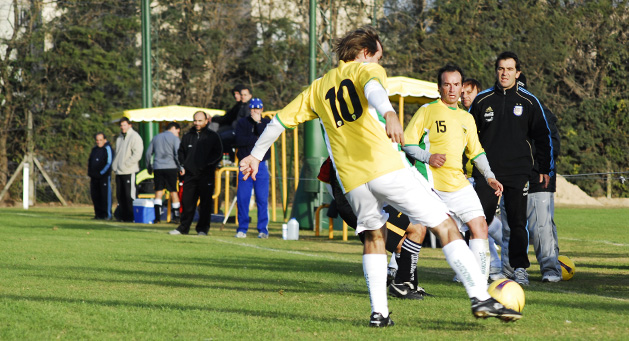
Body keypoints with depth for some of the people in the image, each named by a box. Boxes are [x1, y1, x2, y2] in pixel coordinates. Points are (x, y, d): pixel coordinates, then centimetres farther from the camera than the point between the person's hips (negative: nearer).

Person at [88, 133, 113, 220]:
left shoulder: (107, 148, -5)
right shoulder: (94, 149, 17)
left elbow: (109, 163, -11)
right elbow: (90, 161, 23)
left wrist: (101, 172, -13)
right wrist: (90, 172, 10)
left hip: (104, 176, -7)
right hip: (94, 177, 7)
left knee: (105, 195, -7)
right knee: (95, 195, 7)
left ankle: (107, 214, -5)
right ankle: (98, 214, 14)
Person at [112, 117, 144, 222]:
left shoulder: (135, 137, -5)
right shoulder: (120, 138, 19)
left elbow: (137, 154, -13)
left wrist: (125, 164, -14)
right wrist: (115, 165, 10)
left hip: (129, 171, -8)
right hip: (119, 171, 8)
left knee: (129, 195, -8)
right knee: (120, 195, 7)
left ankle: (130, 217, -5)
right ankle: (122, 215, 12)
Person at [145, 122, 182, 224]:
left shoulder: (156, 138, 16)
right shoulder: (174, 138, 1)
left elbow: (148, 153, 16)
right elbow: (177, 154, -9)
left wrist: (149, 168, 24)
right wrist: (181, 167, -1)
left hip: (157, 168, 4)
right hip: (171, 167, -4)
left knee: (158, 192, 3)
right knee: (173, 192, 2)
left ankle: (157, 217, -5)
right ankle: (176, 216, 2)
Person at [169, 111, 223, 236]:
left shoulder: (212, 136, 3)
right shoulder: (188, 136, 14)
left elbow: (218, 154, 1)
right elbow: (181, 152, 22)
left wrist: (208, 165, -10)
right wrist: (182, 166, 8)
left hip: (206, 175, -3)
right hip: (190, 174, 3)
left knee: (205, 203, -1)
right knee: (187, 202, 3)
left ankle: (202, 229, 4)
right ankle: (183, 228, 10)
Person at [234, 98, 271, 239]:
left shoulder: (267, 122, 9)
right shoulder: (242, 123, 8)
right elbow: (239, 141, -7)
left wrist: (258, 122, -11)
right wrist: (257, 139, -8)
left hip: (261, 165, 0)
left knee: (262, 199, -3)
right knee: (242, 198, -2)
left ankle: (263, 229, 3)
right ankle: (242, 229, 5)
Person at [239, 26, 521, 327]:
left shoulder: (317, 89, 24)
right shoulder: (366, 69, 8)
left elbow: (279, 120, 26)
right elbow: (372, 88, -17)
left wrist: (255, 155, 38)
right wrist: (388, 113, -38)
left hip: (353, 182, 5)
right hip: (388, 168, -5)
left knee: (373, 237, 26)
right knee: (445, 226, 0)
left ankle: (379, 312, 13)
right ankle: (480, 297, -10)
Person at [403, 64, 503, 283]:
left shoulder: (467, 119, 19)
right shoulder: (427, 111, 1)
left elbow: (476, 152, 27)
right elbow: (407, 143, -2)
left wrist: (489, 176, 14)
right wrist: (427, 157, -17)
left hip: (458, 183, 6)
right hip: (429, 181, -5)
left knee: (479, 226, -4)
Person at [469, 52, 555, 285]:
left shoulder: (528, 102, 4)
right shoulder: (482, 100, 6)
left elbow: (543, 136, 11)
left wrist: (546, 169, 9)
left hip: (518, 172, -1)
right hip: (486, 172, 1)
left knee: (517, 222, -2)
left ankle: (520, 268, 5)